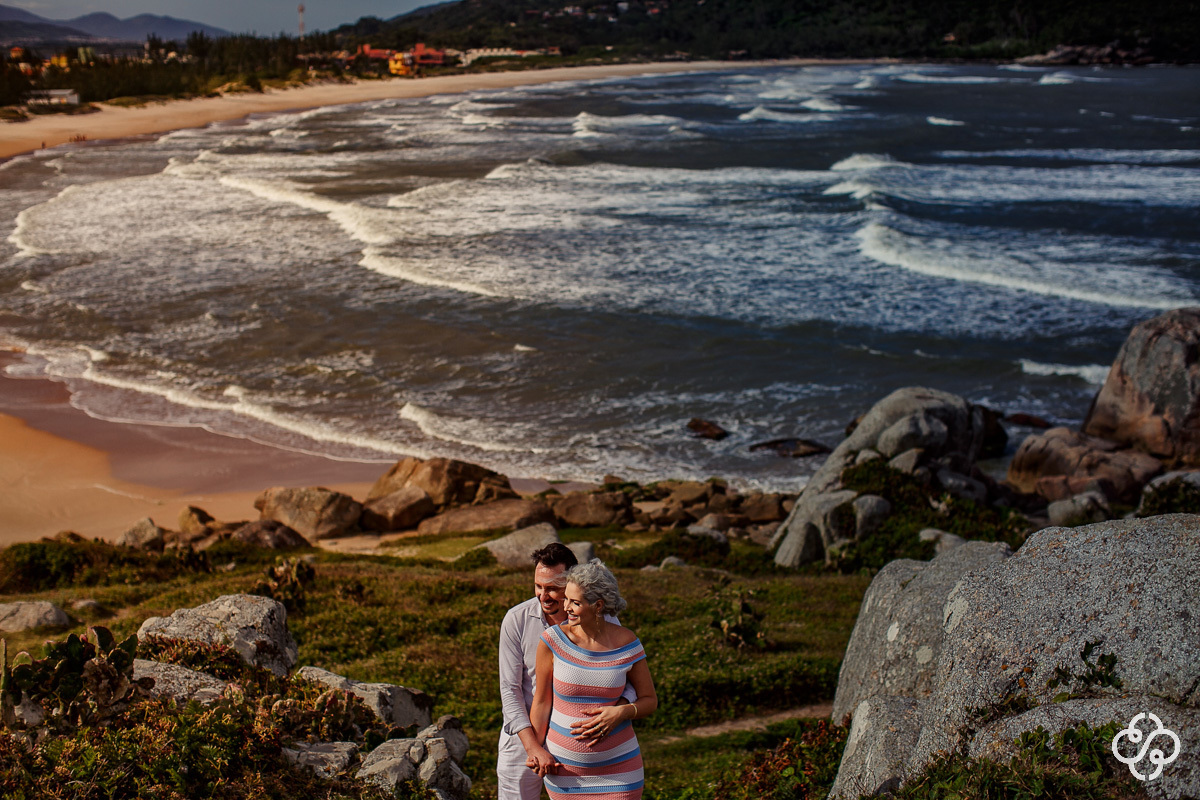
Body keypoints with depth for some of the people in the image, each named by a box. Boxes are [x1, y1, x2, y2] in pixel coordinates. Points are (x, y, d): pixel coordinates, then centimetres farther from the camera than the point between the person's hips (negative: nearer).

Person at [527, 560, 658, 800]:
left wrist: (622, 712, -16)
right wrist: (536, 749, -1)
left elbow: (650, 701, 2)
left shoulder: (626, 643, -8)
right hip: (564, 767, 0)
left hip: (618, 766, 0)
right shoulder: (553, 640, -10)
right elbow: (541, 701, 0)